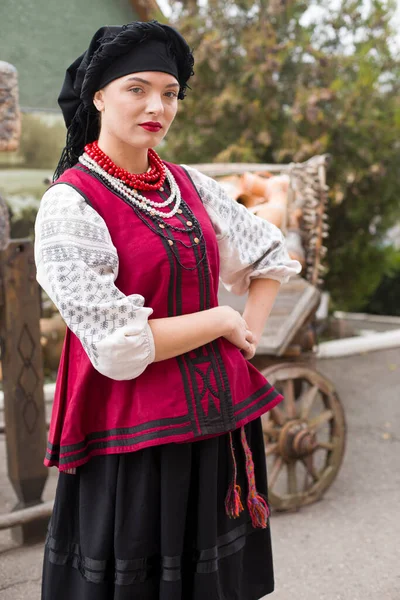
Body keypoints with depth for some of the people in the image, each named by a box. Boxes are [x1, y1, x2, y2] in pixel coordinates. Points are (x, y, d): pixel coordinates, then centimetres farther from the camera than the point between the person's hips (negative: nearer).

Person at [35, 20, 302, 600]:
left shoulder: (189, 184, 6)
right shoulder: (71, 204, -12)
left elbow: (272, 255, 19)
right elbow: (118, 346, -18)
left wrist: (250, 333, 4)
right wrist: (221, 321, -8)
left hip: (221, 420, 6)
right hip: (137, 439, -6)